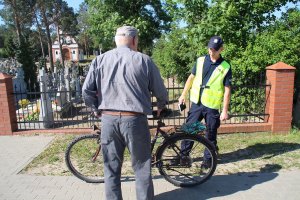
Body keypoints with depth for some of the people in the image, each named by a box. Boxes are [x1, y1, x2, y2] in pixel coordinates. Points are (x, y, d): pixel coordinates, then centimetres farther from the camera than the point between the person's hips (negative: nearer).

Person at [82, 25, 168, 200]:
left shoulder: (100, 60, 6)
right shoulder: (144, 60, -1)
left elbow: (86, 91, 1)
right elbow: (161, 92, 3)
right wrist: (161, 106, 24)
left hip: (108, 120, 3)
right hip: (134, 120, -2)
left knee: (111, 169, 16)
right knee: (142, 168, 12)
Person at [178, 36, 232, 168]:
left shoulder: (225, 67, -6)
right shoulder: (200, 61, 3)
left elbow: (227, 90, -6)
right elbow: (191, 78, 12)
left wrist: (225, 111, -9)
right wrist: (183, 95, 12)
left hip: (212, 106, -3)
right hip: (196, 103, 3)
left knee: (211, 134, 9)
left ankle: (208, 158, 26)